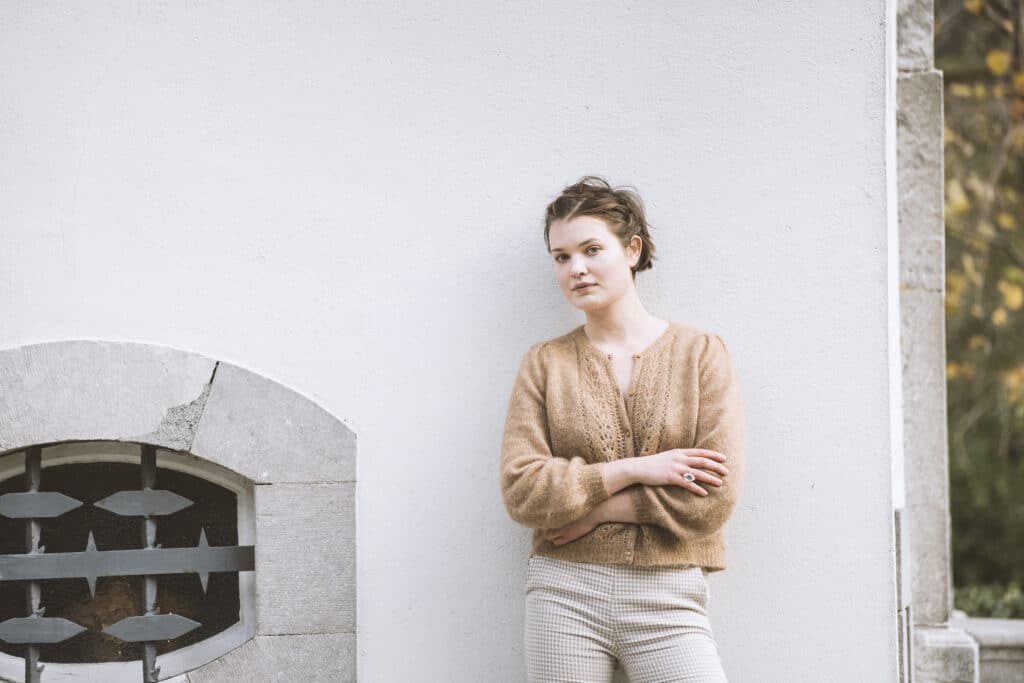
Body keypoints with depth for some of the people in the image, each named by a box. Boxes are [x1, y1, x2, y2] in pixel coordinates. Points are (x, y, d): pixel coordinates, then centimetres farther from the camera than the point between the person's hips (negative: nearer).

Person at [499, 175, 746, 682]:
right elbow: (521, 490, -3)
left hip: (668, 601, -1)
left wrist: (595, 509, -6)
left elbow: (716, 497, -4)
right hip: (564, 597, 1)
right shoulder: (544, 364, 8)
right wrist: (632, 471, -9)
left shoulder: (701, 352, 5)